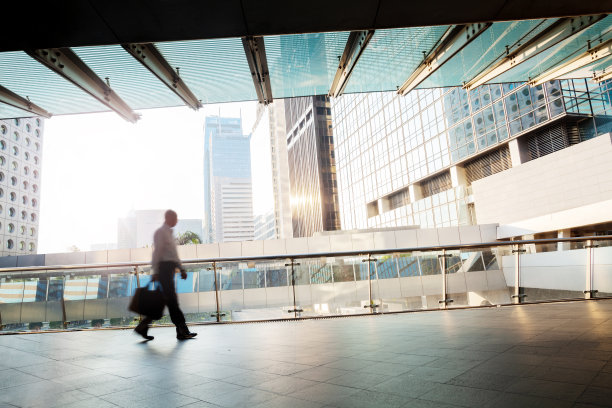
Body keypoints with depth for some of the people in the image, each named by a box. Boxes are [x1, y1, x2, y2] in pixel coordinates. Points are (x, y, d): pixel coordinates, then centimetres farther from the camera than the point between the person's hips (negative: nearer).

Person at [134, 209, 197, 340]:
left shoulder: (169, 233, 23)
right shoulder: (161, 232, -6)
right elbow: (157, 252, -14)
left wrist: (181, 269, 19)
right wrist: (155, 272, -19)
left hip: (169, 270, 10)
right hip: (164, 267, -10)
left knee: (162, 300, 10)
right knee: (172, 300, -8)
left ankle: (142, 327, 16)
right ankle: (182, 331, -6)